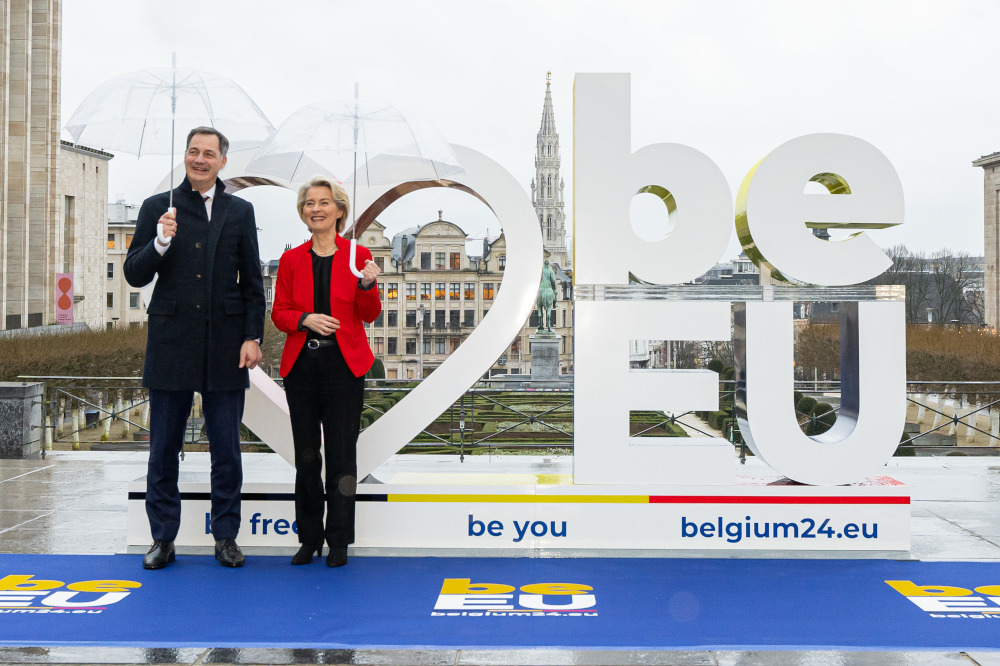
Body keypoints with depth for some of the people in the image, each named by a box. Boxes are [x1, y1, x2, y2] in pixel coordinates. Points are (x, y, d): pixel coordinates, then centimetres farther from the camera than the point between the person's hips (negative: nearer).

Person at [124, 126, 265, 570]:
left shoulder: (240, 212, 8)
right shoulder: (157, 208, 6)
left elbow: (252, 282, 8)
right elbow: (134, 275, 2)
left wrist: (253, 337, -1)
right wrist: (161, 242, -15)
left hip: (225, 347, 0)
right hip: (171, 345, 0)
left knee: (226, 450, 5)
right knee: (163, 449, 6)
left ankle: (226, 537, 16)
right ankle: (163, 538, 18)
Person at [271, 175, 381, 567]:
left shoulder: (357, 256, 4)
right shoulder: (291, 260, 8)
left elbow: (370, 315, 3)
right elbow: (279, 314, 8)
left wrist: (367, 286, -16)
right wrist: (306, 320, -12)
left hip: (344, 365, -2)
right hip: (302, 366, 2)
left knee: (341, 455, 0)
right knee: (305, 455, 6)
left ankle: (339, 541, 10)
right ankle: (309, 537, 18)